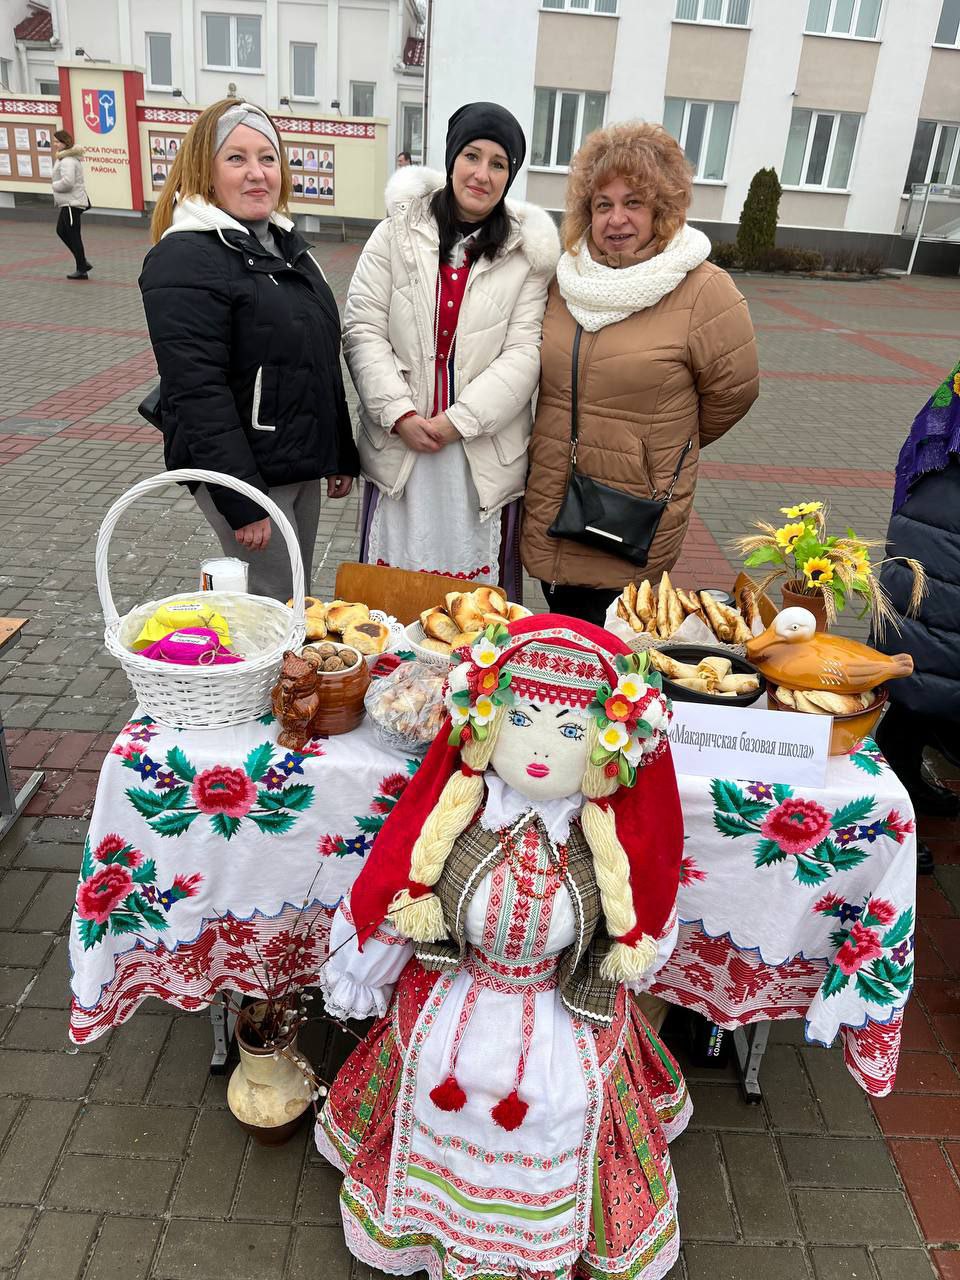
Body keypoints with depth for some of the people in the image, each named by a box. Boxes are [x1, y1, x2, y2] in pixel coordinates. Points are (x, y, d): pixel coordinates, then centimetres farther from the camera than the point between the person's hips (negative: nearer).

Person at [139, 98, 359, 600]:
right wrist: (242, 502, -24)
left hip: (303, 468, 8)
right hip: (245, 475, -8)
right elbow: (198, 394, -21)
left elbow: (323, 363, 18)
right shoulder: (185, 259, -14)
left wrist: (341, 455, 15)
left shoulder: (287, 244, 13)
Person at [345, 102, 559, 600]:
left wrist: (460, 419, -13)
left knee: (477, 580, 8)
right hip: (398, 445, 1)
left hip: (484, 451, 0)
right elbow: (362, 329, -1)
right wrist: (399, 414, -11)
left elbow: (524, 352, -5)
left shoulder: (527, 253, 2)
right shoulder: (398, 233, 3)